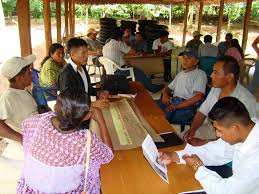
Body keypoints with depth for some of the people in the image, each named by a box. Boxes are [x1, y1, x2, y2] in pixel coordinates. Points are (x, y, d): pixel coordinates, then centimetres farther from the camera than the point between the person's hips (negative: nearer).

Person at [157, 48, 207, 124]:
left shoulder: (200, 74, 2)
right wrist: (165, 94, 3)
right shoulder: (180, 74, 25)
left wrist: (176, 106, -17)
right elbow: (168, 88, 30)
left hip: (188, 106, -6)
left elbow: (198, 96, -11)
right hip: (173, 102, 7)